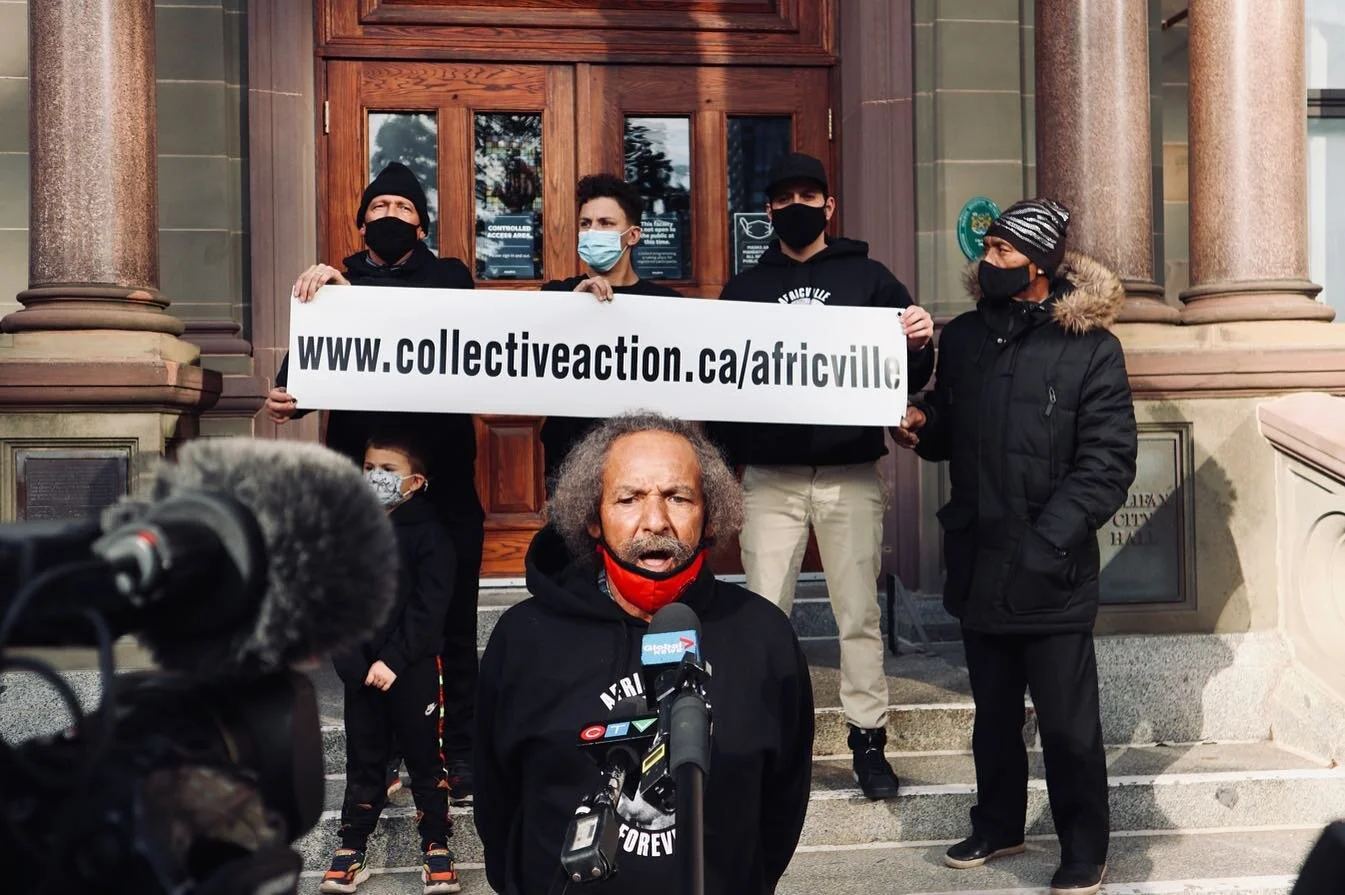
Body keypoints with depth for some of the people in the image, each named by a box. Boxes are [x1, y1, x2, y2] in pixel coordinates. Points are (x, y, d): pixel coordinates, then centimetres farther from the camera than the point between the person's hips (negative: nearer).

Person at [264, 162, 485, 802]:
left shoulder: (446, 276, 10)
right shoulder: (330, 284, 14)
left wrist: (351, 291, -19)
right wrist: (286, 398, -19)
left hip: (443, 481, -1)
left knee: (454, 623, 3)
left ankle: (461, 751, 14)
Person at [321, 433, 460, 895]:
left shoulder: (427, 533, -6)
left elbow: (429, 607, -11)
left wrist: (394, 660, -17)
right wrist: (349, 659, -8)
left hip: (413, 668, -3)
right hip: (361, 669, 4)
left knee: (424, 757, 7)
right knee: (363, 760, 12)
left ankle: (436, 848, 17)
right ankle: (351, 850, 21)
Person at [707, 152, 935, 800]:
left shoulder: (869, 278, 8)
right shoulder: (745, 288, 11)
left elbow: (905, 378, 7)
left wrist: (919, 345, -16)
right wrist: (724, 454, -6)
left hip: (851, 475, -1)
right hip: (770, 478, 1)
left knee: (859, 613, 5)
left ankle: (868, 738, 16)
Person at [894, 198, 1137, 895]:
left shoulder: (1090, 349, -6)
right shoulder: (962, 338, 10)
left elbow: (1107, 463, -11)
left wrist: (1049, 540, -19)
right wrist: (923, 427, -3)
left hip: (1051, 574, -5)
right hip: (979, 563, 5)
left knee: (1068, 725, 2)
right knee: (993, 712, 19)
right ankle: (997, 826, 36)